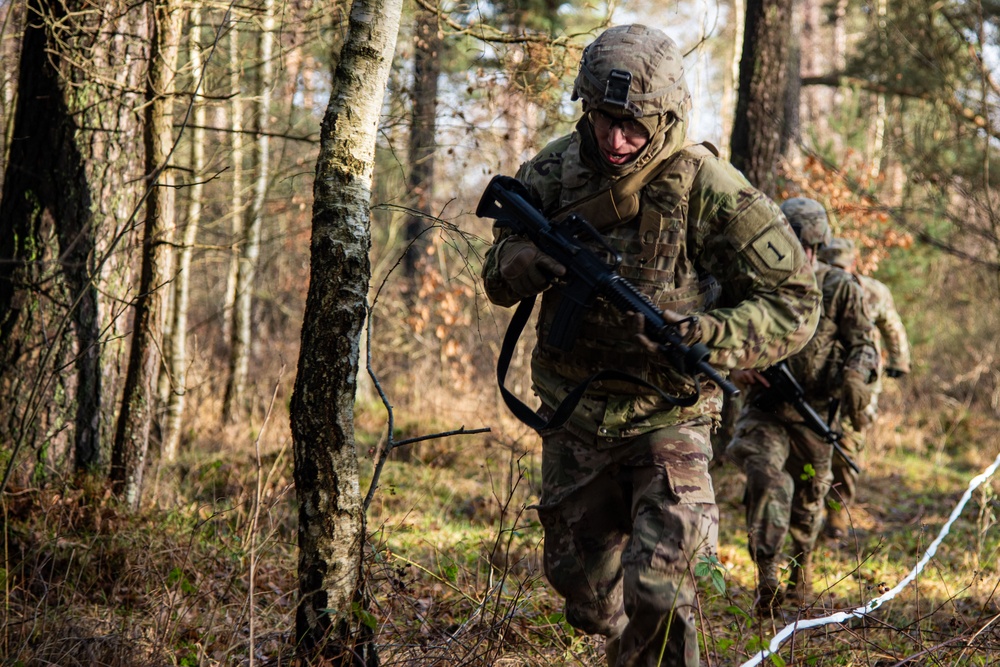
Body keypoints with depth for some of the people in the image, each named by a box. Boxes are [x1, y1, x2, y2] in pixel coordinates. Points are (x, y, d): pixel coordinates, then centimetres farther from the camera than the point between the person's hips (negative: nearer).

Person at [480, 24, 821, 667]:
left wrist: (699, 335, -30)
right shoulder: (553, 173, -6)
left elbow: (794, 305, -15)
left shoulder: (708, 189, -19)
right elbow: (497, 279, 4)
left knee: (658, 596, -19)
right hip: (575, 417, 5)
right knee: (584, 581, 20)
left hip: (667, 418, -4)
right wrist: (533, 258, -20)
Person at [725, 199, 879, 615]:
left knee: (808, 499, 13)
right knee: (766, 475, -26)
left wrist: (856, 377, -19)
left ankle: (801, 567, 40)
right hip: (764, 407, -1)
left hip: (814, 412, 1)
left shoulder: (840, 289, -1)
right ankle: (767, 577, -31)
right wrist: (738, 367, -9)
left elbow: (863, 341, 2)